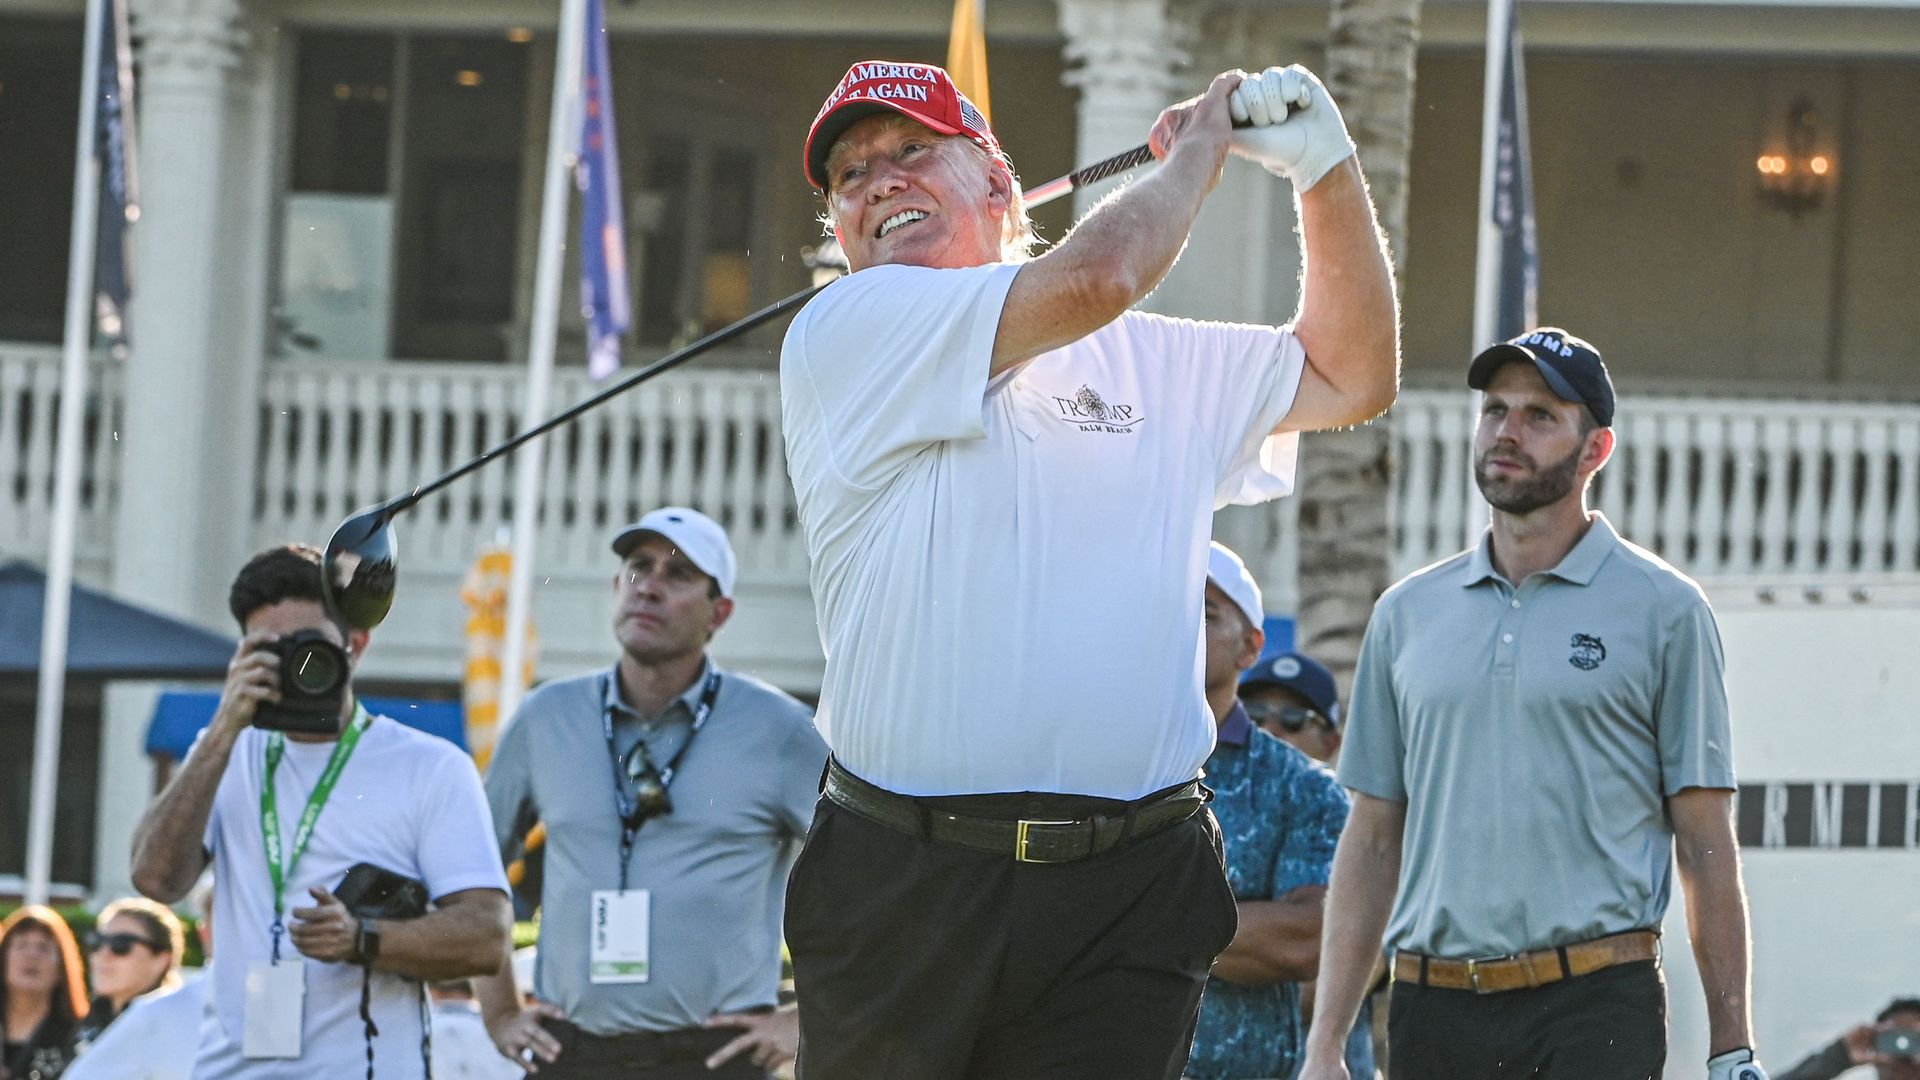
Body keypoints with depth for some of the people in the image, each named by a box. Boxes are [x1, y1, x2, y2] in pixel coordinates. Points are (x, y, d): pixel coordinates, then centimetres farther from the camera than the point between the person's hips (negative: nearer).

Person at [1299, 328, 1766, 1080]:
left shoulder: (1663, 610, 4)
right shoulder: (1406, 615, 15)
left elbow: (1706, 848, 3)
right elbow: (1373, 841, 16)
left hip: (1595, 1015, -4)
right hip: (1432, 1010, 4)